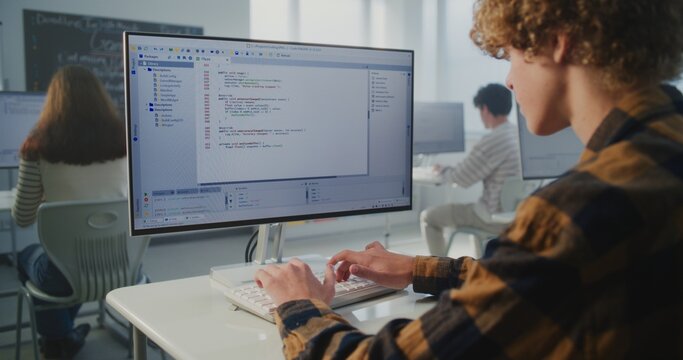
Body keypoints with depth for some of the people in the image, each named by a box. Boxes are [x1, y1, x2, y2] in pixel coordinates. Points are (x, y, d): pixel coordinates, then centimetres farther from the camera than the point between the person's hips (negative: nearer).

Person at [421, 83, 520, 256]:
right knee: (473, 206, 37)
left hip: (497, 217, -9)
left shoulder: (493, 141, -23)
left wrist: (442, 170, 5)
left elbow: (461, 179, -14)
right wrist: (454, 169, 16)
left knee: (428, 217, 1)